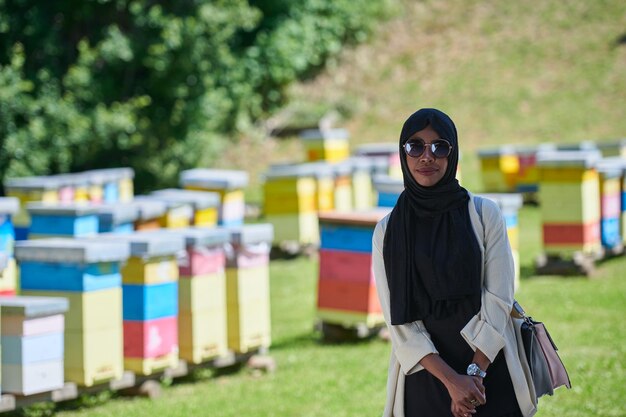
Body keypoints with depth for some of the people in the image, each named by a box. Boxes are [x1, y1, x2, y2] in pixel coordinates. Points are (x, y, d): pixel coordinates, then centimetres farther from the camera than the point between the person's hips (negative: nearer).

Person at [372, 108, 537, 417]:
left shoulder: (484, 214, 0)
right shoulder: (387, 232, 2)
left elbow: (499, 299, -6)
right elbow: (398, 320, -5)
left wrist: (476, 372, -17)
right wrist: (451, 379, -17)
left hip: (489, 369, 0)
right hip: (424, 377, 0)